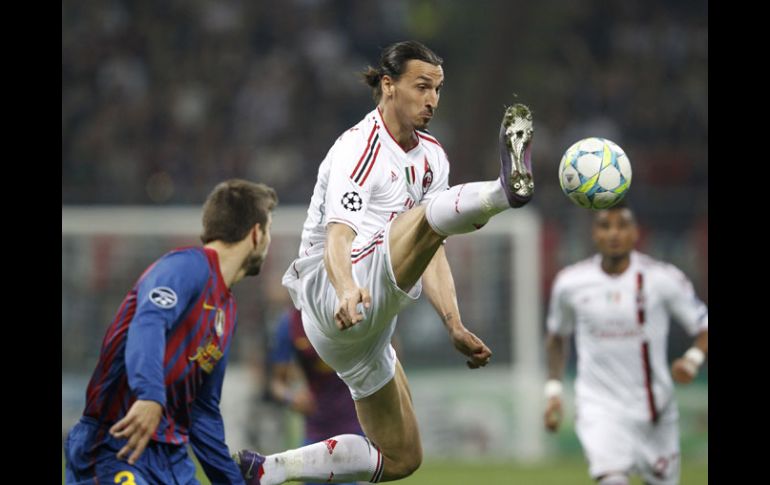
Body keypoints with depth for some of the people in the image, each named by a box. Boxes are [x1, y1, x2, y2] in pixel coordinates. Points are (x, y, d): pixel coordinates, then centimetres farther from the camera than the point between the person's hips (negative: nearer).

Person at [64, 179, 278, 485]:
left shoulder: (227, 310, 21)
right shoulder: (189, 266, -7)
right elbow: (148, 324, -28)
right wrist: (150, 396, -45)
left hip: (174, 458, 9)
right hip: (119, 448, -9)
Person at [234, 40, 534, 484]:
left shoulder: (432, 156, 16)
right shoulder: (359, 150, -10)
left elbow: (431, 252, 15)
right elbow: (337, 238, -25)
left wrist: (455, 326, 2)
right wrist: (346, 290, -46)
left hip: (369, 330, 9)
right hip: (328, 297, -9)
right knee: (427, 216, -33)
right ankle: (507, 188, -64)